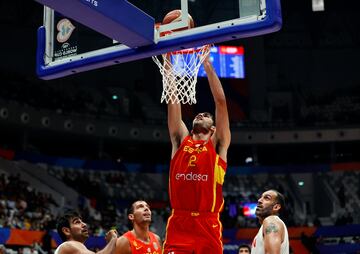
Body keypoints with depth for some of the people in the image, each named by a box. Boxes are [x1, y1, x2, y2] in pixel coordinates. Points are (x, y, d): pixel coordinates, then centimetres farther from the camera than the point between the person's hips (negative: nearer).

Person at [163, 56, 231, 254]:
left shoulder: (218, 146, 11)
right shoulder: (181, 141, 16)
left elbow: (220, 101, 5)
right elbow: (172, 99, 13)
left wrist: (207, 64, 5)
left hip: (208, 228, -1)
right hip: (178, 225, 1)